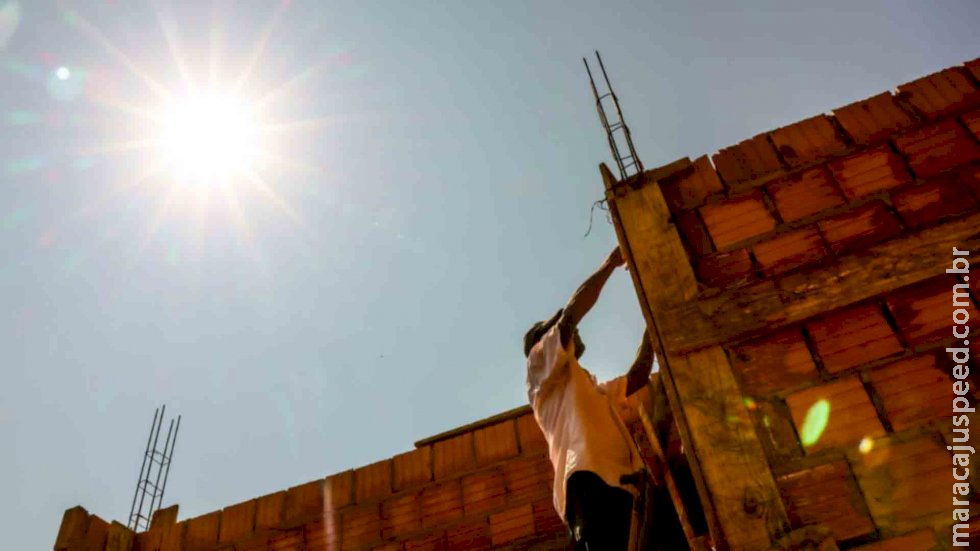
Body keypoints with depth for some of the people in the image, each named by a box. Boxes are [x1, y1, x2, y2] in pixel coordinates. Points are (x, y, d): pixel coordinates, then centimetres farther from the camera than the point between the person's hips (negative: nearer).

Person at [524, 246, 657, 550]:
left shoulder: (588, 386, 41)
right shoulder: (540, 363, 17)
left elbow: (636, 378, 40)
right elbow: (572, 313, 4)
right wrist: (610, 264, 14)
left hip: (614, 480, 8)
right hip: (589, 478, -8)